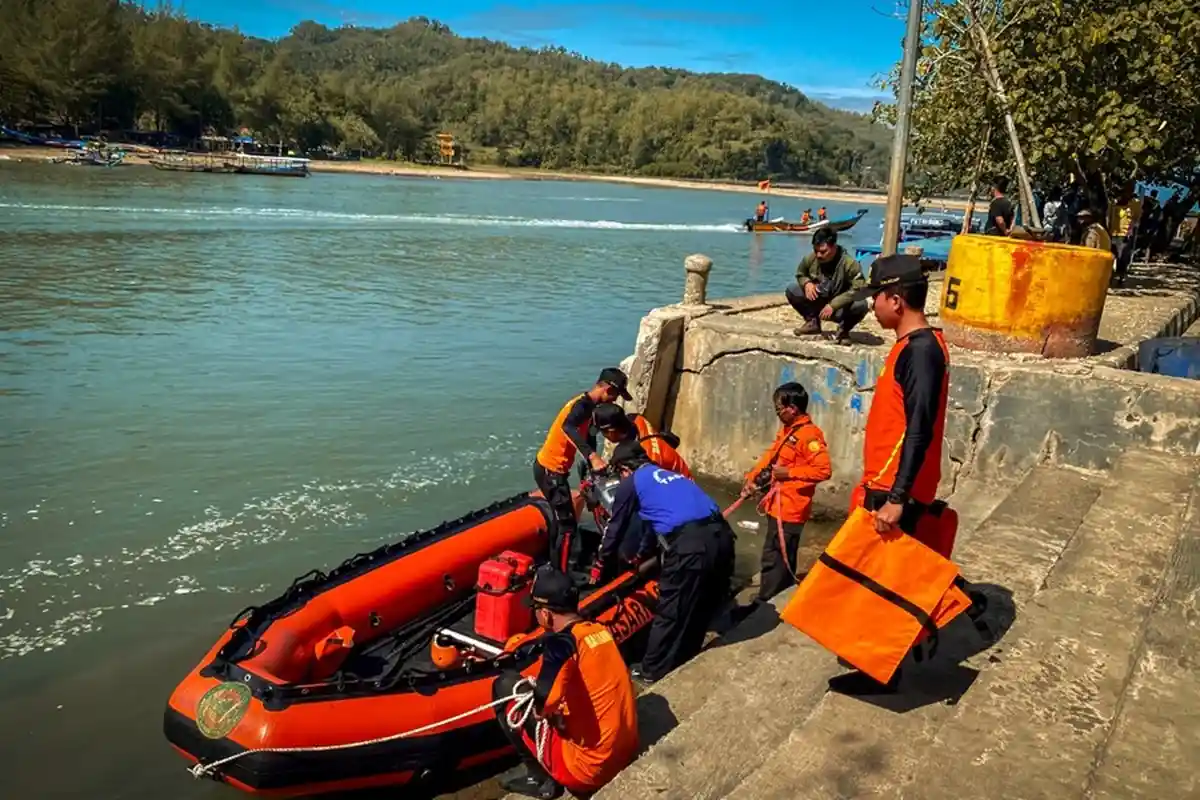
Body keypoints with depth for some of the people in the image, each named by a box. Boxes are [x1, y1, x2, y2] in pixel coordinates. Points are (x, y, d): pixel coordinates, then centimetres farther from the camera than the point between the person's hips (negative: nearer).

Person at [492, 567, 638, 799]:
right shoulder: (601, 630, 3)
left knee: (505, 686, 1)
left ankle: (539, 776, 8)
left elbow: (541, 706, -30)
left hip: (586, 771, -7)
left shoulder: (561, 641, -18)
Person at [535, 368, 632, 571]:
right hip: (550, 470, -10)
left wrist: (594, 469, 16)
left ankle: (555, 566, 37)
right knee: (567, 526, -5)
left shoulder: (588, 405, 10)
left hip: (552, 468, 10)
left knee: (562, 520, 23)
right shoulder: (583, 405, -21)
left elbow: (588, 437, 17)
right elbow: (567, 427, -43)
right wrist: (593, 456, -53)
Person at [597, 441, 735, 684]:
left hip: (688, 543, -7)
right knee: (703, 605, 22)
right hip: (721, 534, 7)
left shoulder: (631, 483, 13)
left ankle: (652, 671, 22)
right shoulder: (670, 474, 32)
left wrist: (602, 562, 40)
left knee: (670, 611, 8)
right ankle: (684, 659, 38)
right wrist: (640, 555, 58)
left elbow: (616, 526, 24)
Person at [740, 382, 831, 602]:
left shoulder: (810, 434, -18)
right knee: (782, 557, 20)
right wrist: (753, 478, 6)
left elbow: (824, 470, -25)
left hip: (791, 508, -10)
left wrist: (789, 473, -20)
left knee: (773, 558, -3)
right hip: (780, 505, 10)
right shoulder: (786, 430, 12)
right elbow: (770, 456, 17)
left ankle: (766, 603, 7)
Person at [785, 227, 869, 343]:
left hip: (839, 308, -4)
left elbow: (859, 289, -30)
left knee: (861, 305, -35)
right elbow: (800, 274, 9)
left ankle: (843, 330, -2)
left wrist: (833, 305, -35)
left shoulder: (849, 263, -24)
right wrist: (807, 283, -17)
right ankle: (812, 323, 6)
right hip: (817, 303, 4)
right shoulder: (810, 258, -11)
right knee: (791, 291, -15)